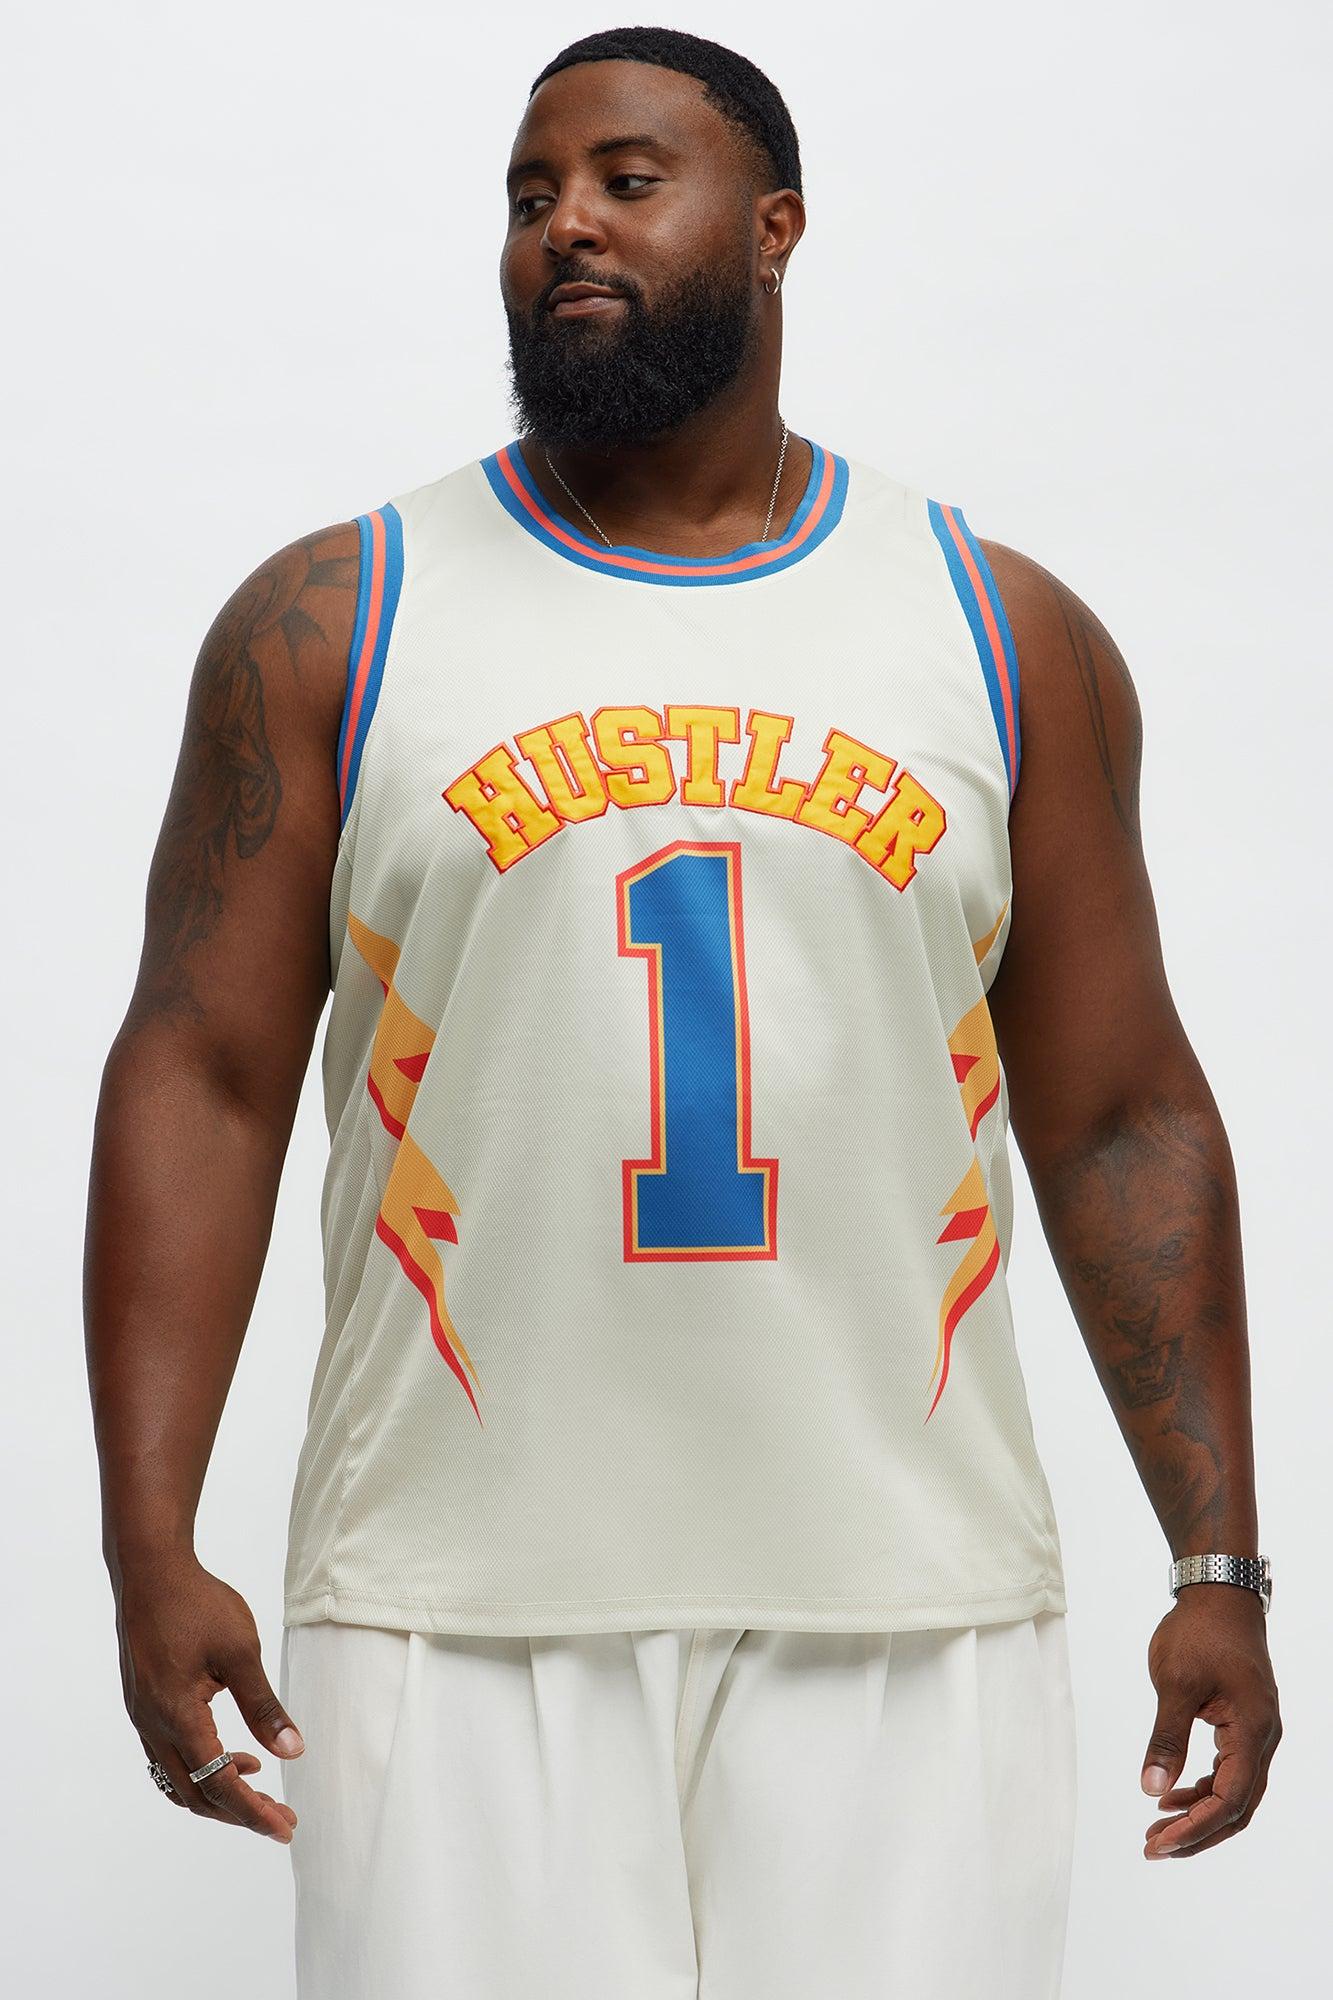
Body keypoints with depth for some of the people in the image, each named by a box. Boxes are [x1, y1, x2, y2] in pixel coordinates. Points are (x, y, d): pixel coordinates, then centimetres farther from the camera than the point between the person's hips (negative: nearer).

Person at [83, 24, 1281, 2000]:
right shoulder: (329, 626, 5)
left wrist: (1217, 1565, 4)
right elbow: (199, 1080, 1)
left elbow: (1118, 1113, 9)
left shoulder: (1008, 636, 8)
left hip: (906, 1612, 1)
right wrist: (151, 1544, -8)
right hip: (457, 1612, -1)